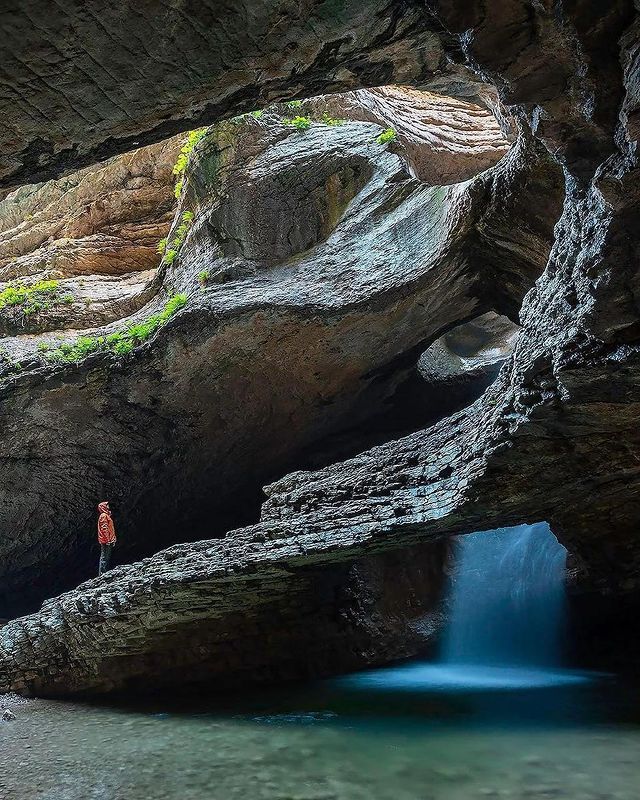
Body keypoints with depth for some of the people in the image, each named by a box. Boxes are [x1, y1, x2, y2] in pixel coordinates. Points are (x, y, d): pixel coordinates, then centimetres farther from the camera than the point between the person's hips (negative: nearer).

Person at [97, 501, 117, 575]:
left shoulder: (107, 515, 21)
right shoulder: (103, 516, -10)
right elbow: (104, 528, -18)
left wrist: (112, 540, 21)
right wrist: (107, 540, -21)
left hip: (109, 540, 10)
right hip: (106, 541, -10)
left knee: (107, 557, 11)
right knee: (104, 557, -10)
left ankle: (103, 573, 15)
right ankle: (102, 574, -10)